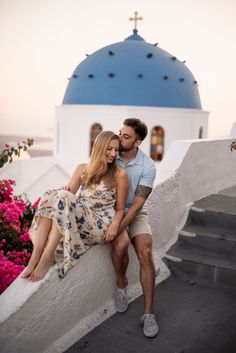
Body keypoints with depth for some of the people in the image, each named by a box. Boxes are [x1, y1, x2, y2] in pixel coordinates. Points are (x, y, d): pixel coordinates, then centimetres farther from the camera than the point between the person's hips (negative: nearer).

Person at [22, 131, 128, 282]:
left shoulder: (120, 174, 4)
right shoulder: (83, 169, 14)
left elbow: (120, 208, 6)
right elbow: (68, 191, 11)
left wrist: (114, 225, -14)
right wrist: (64, 193, -13)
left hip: (100, 227, -4)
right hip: (78, 219, 4)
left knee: (64, 197, -29)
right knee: (51, 195, -25)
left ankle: (47, 258, -31)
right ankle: (35, 256, -32)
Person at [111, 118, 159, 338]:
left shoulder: (148, 166, -12)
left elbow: (138, 203, -16)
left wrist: (119, 227, -28)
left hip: (135, 213, 0)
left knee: (145, 253, -23)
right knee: (121, 244, -31)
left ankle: (148, 313, -11)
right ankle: (121, 283, 2)